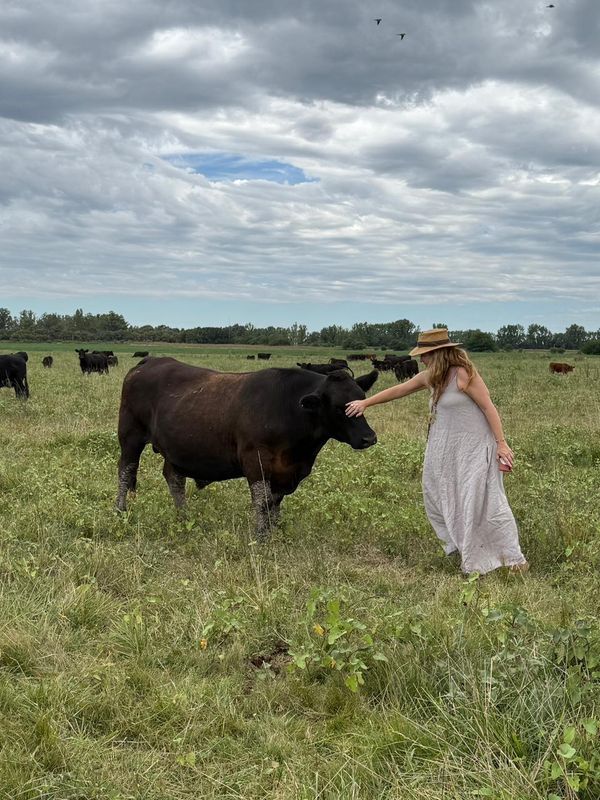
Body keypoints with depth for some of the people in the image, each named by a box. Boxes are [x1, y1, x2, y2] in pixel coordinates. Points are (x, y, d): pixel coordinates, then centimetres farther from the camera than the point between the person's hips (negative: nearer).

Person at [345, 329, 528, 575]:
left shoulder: (464, 374, -18)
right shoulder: (430, 377, 5)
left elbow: (489, 407, -15)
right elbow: (398, 390, 16)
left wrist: (501, 444, -16)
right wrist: (365, 402, 20)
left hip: (473, 446, -9)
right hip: (445, 448, 9)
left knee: (484, 500, -8)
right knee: (437, 498, 14)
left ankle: (513, 557, 3)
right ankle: (464, 547, 30)